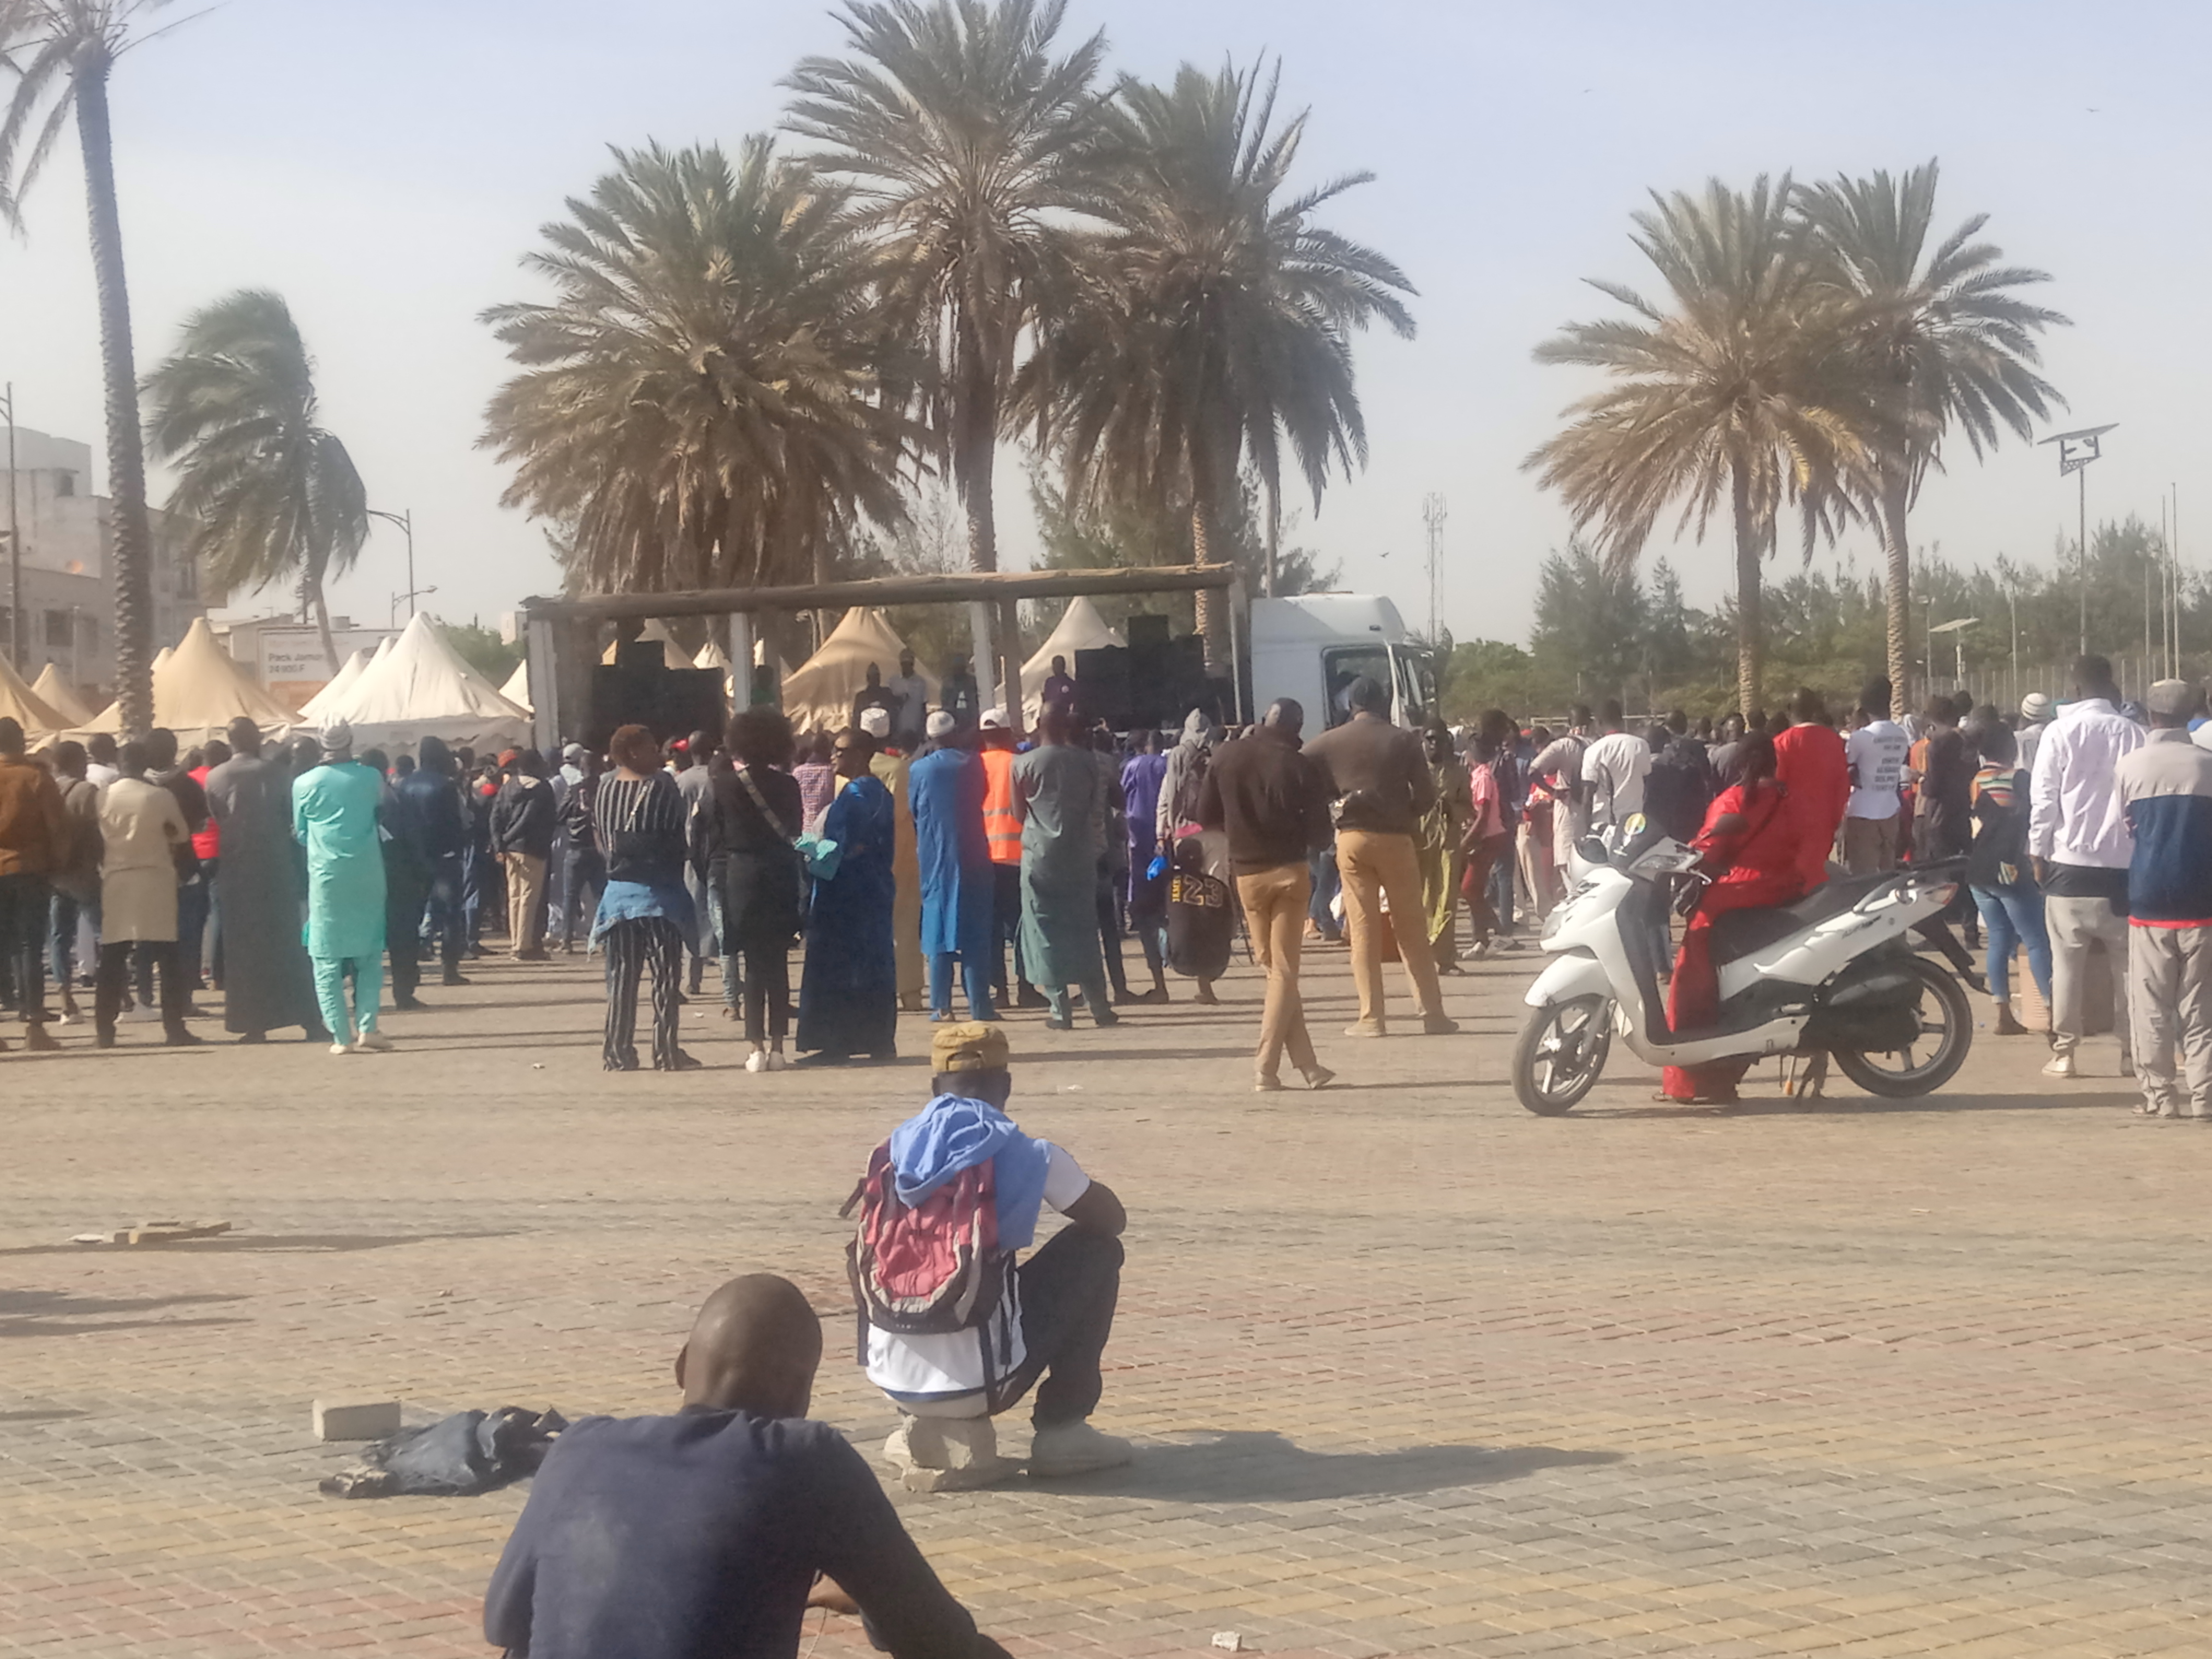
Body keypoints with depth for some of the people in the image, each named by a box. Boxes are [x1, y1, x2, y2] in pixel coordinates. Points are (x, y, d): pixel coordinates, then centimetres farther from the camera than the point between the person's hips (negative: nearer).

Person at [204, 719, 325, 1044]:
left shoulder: (216, 778, -3)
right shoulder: (278, 772, -4)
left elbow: (214, 820, 2)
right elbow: (295, 819, -1)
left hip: (236, 873, 0)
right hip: (278, 869, 0)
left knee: (242, 948, 6)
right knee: (288, 946, 3)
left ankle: (253, 1024, 4)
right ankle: (311, 1021, -1)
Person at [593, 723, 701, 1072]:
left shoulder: (605, 788, 2)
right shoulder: (662, 787, -13)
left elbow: (602, 841, 8)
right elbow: (678, 840, -9)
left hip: (619, 889, 5)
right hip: (657, 890, -5)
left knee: (622, 976, 9)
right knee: (666, 974, 0)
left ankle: (617, 1051, 9)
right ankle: (666, 1052, -2)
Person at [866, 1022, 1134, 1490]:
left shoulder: (894, 1151, 7)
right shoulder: (1027, 1156, -5)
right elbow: (1113, 1220, 10)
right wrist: (1077, 1185, 31)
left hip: (891, 1381, 5)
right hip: (975, 1381, -5)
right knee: (1097, 1251, 14)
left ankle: (928, 1430, 18)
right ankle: (1061, 1430, 14)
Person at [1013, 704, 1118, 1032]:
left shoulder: (1024, 764, -7)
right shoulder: (1087, 762, 0)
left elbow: (1020, 813, 2)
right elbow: (1099, 811, 4)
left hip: (1040, 854, -3)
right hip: (1081, 854, 3)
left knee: (1046, 932, 2)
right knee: (1084, 928, 11)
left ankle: (1059, 1008, -3)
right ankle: (1099, 1005, 9)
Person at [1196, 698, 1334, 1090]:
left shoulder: (1226, 759, 0)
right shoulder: (1300, 767, -9)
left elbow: (1206, 816, 5)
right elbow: (1319, 831, -7)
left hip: (1247, 874, 3)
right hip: (1289, 870, -3)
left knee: (1272, 967, 12)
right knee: (1284, 970, 1)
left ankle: (1306, 1063, 9)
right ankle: (1266, 1068, -6)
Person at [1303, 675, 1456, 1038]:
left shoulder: (1331, 742, 4)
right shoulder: (1403, 741, 0)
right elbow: (1425, 793, -1)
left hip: (1352, 837, 1)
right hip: (1395, 837, -1)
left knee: (1363, 929, 2)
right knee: (1412, 929, 5)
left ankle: (1371, 1017, -2)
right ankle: (1432, 1013, 6)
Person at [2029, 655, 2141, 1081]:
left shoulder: (2060, 732, -4)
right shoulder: (2132, 733, -2)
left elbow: (2043, 798, -5)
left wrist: (2038, 852, 4)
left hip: (2070, 862, -1)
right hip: (2123, 863, 1)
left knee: (2068, 964, 4)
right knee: (2127, 964, 8)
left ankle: (2064, 1053, 4)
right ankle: (2131, 1052, 8)